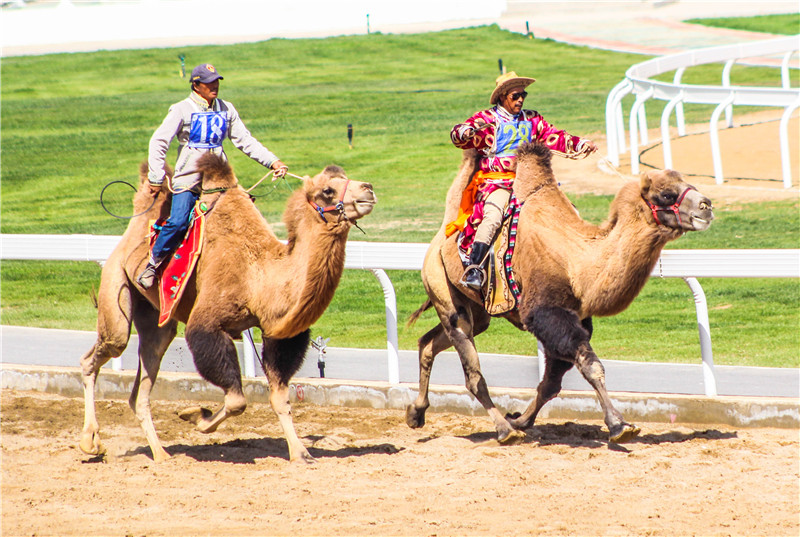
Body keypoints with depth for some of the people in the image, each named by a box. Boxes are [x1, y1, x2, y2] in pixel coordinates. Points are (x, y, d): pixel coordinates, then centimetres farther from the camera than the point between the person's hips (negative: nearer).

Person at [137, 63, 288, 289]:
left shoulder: (226, 109, 11)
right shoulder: (182, 110, -1)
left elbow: (245, 140, 14)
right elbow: (158, 142, -2)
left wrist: (272, 161, 3)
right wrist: (156, 177, -8)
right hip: (188, 177, -4)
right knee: (177, 222, -22)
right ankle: (153, 263, -4)